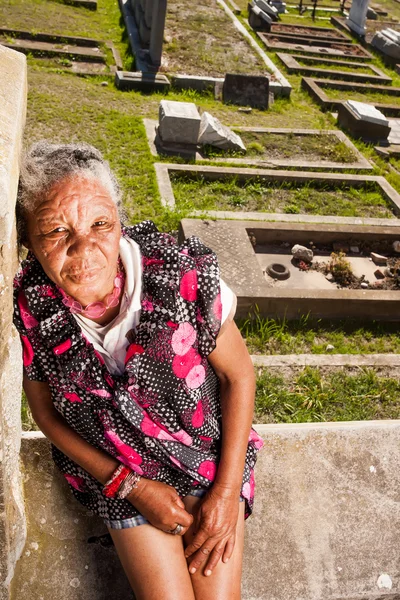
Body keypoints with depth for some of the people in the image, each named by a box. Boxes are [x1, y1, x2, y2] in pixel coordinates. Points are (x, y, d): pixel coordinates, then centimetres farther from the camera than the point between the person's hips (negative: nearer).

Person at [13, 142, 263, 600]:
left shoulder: (184, 275, -27)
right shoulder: (25, 311, -22)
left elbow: (238, 374, -12)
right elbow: (46, 414, -5)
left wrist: (227, 491, -11)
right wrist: (131, 487, -10)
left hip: (211, 454, 0)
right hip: (115, 473, 1)